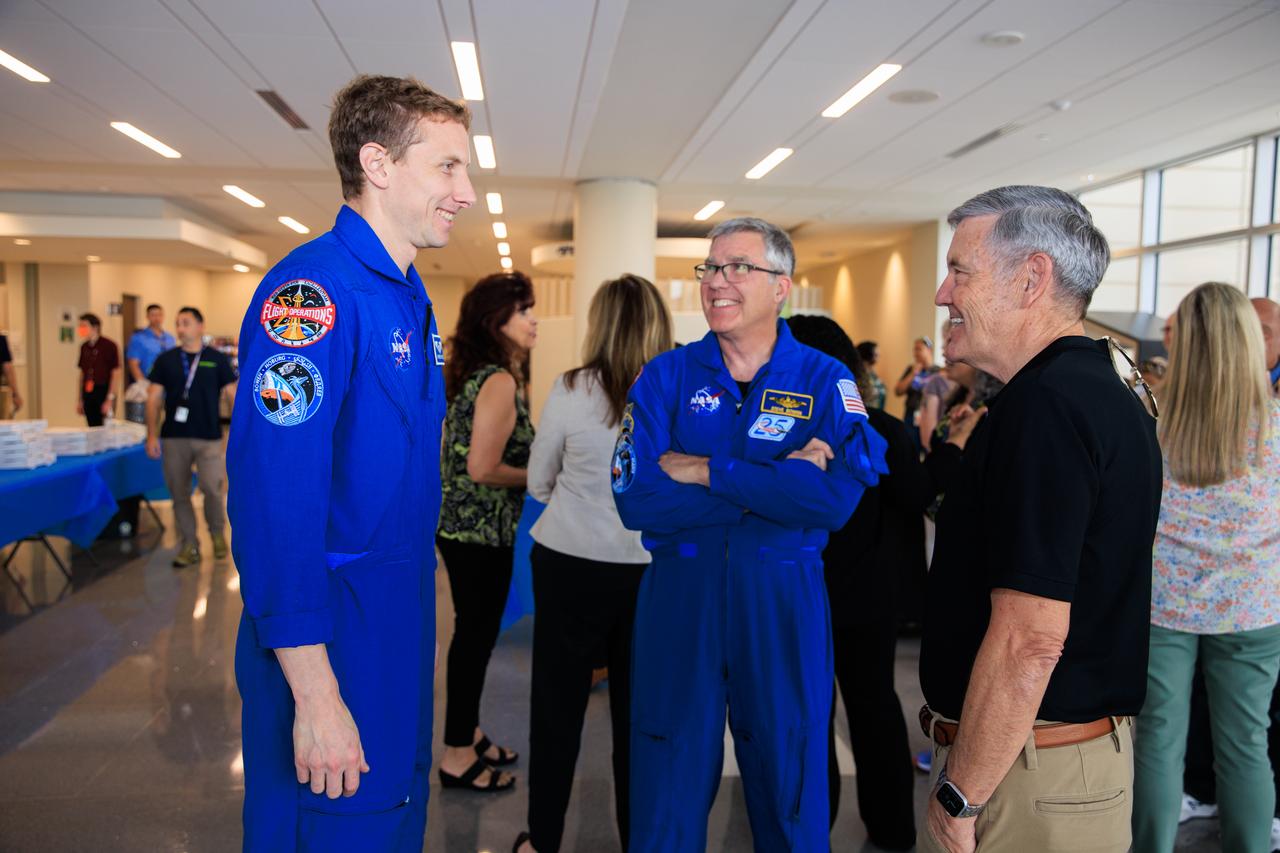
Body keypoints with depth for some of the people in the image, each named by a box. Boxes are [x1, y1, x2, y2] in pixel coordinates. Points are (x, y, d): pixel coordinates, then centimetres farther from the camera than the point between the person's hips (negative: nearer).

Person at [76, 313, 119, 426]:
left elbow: (116, 374, -9)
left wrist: (110, 399, -14)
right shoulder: (84, 347, 12)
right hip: (88, 394, 6)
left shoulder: (109, 346, -7)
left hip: (103, 393, -6)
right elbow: (82, 374, 17)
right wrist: (79, 400, 14)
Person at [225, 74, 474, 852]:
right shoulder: (312, 289, -19)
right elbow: (275, 500, -24)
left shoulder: (411, 299, 9)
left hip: (404, 625, 8)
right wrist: (315, 693, -23)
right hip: (330, 638, -8)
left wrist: (421, 619, 16)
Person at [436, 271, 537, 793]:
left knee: (474, 633, 20)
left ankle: (466, 734, 35)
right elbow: (483, 469, -24)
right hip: (481, 531, -10)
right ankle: (458, 757, 17)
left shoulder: (472, 373, 10)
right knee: (476, 637, 3)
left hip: (461, 524, 10)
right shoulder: (500, 381, -19)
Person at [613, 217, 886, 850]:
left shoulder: (825, 381, 0)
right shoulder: (666, 377, 1)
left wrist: (705, 471, -16)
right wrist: (780, 482, -15)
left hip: (784, 603, 0)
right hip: (677, 600, 1)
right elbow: (636, 500, -12)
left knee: (791, 795, 15)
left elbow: (838, 497, -17)